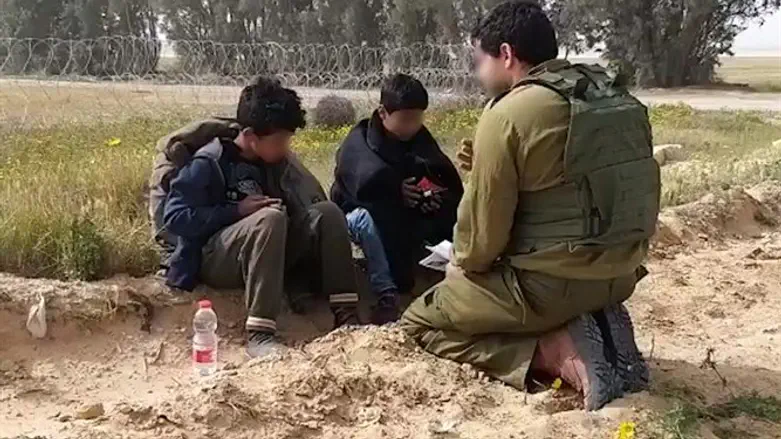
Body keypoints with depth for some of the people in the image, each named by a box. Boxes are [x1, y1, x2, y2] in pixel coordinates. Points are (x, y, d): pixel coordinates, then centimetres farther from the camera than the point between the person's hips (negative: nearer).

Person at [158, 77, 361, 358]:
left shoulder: (275, 163, 9)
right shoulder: (209, 163, -10)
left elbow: (296, 210, 18)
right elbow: (175, 217, -16)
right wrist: (237, 211, -19)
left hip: (265, 255, 6)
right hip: (214, 259, -6)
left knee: (327, 213, -14)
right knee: (270, 218, -35)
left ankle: (346, 315, -22)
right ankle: (259, 334, -38)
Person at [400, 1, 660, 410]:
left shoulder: (507, 114, -17)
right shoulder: (615, 96, 6)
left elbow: (483, 225, -12)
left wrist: (462, 265, 9)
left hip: (549, 285, -8)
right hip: (617, 274, 8)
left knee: (418, 322, 12)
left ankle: (559, 351, -7)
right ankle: (596, 327, 6)